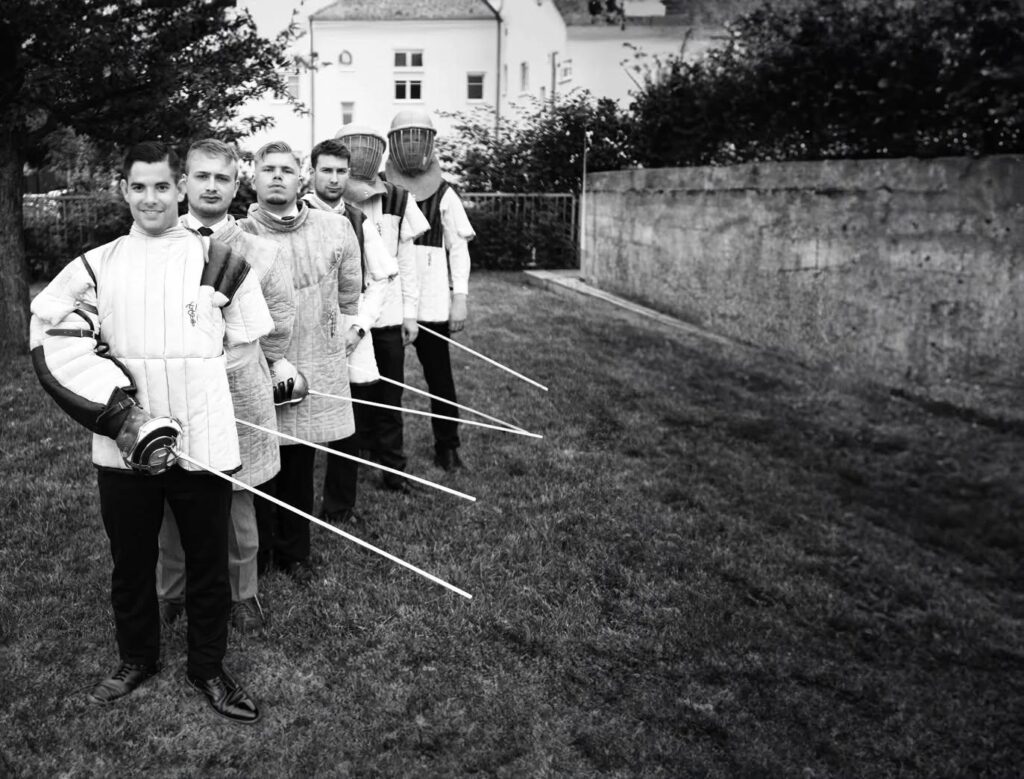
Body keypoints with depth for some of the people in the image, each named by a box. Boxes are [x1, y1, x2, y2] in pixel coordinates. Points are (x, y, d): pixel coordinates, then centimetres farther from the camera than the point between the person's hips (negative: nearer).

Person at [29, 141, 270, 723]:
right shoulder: (97, 267, 5)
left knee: (208, 563, 9)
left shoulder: (220, 262, 2)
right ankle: (137, 659, 39)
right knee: (131, 561, 16)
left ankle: (209, 668, 29)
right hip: (123, 449, 2)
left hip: (202, 441, -1)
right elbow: (56, 344, -3)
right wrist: (117, 410, -12)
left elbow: (249, 347, 9)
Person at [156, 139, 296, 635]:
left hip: (237, 393, 0)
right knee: (172, 503, 10)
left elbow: (279, 318, 14)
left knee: (238, 503, 9)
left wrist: (275, 362, 21)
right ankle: (171, 593, 32)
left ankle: (243, 594, 29)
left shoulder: (260, 252, 1)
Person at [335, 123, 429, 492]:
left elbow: (406, 259, 6)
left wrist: (410, 312, 5)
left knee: (389, 396, 8)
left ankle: (392, 468, 19)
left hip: (388, 317, 2)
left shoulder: (397, 200, 3)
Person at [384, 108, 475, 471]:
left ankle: (447, 447, 16)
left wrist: (460, 298, -2)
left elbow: (459, 249, 5)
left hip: (431, 302, 0)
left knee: (439, 374, 6)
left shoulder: (444, 194, 5)